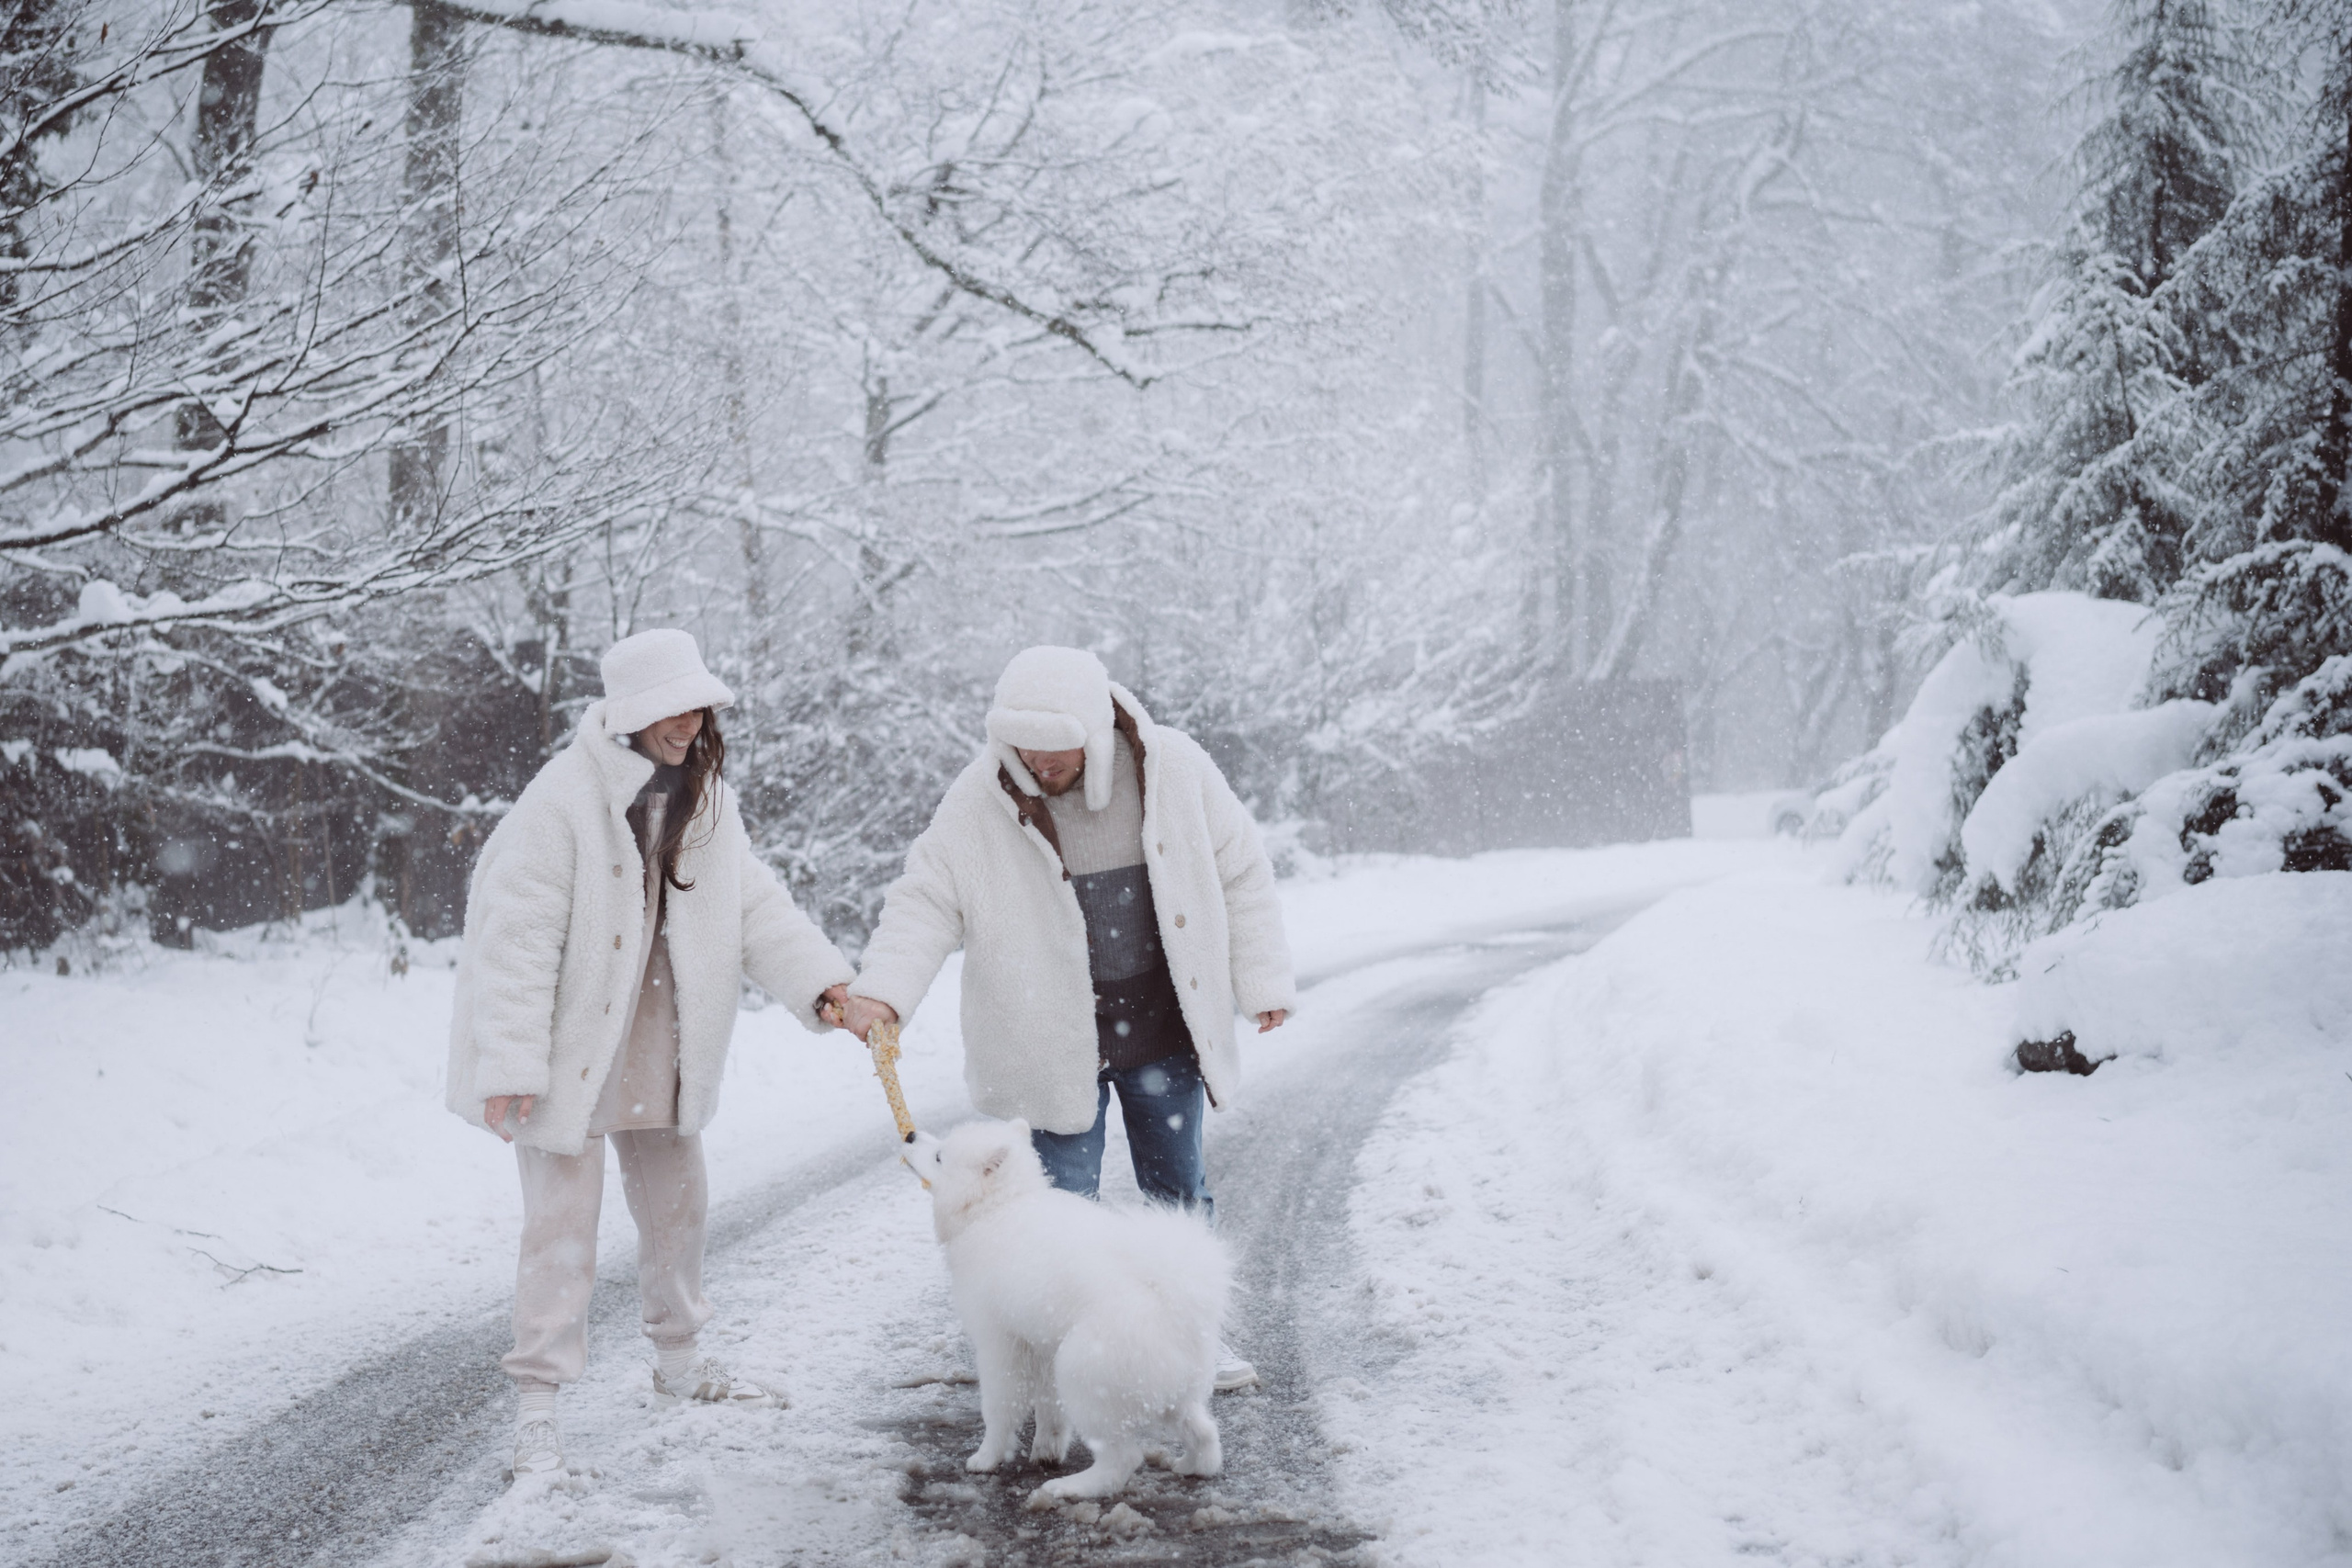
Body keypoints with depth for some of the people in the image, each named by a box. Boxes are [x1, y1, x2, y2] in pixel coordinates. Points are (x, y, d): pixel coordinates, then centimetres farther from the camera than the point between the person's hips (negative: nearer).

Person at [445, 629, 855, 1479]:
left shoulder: (702, 797, 2)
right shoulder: (563, 799, -22)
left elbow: (757, 906, 1)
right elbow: (518, 938, -22)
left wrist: (824, 981, -15)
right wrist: (510, 1064, -25)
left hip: (659, 1049, 7)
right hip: (571, 1047, -7)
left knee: (676, 1201, 19)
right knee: (563, 1221, -6)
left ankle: (679, 1360, 38)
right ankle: (536, 1405, 1)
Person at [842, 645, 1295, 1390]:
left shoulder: (1174, 770, -9)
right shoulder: (980, 801, -14)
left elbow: (1240, 872, 3)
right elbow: (927, 902, -9)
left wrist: (1263, 980, 3)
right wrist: (884, 992, -25)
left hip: (1161, 1029, 2)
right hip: (1053, 1041, -2)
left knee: (1178, 1187, 14)